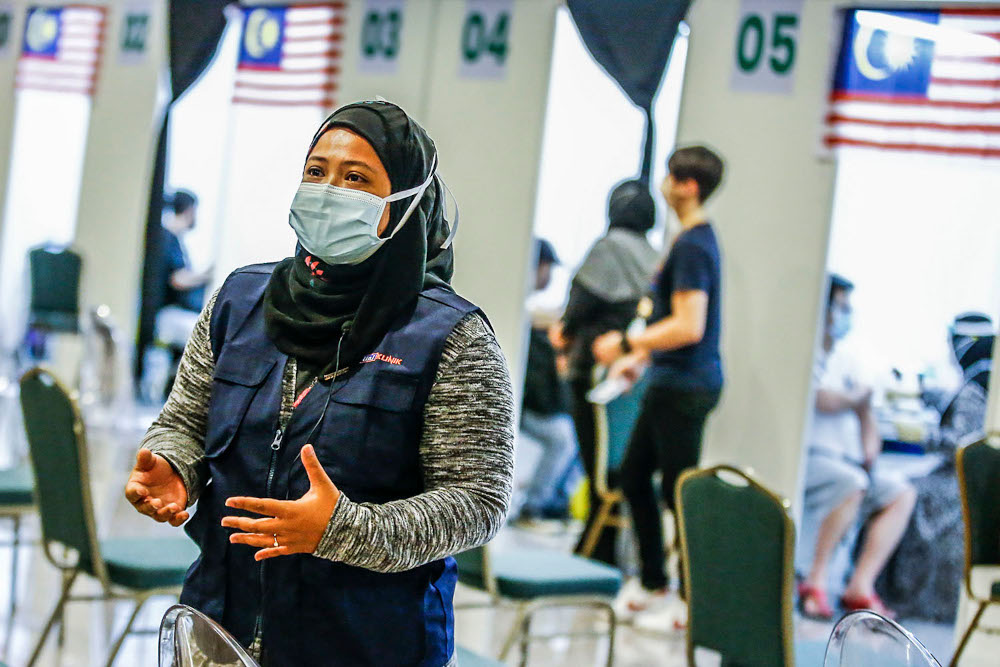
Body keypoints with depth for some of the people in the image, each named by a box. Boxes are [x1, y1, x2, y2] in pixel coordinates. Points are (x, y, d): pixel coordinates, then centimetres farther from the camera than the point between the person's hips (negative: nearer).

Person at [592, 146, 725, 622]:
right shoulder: (696, 239, 14)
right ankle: (652, 584, 24)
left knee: (678, 489, -2)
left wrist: (626, 343, -17)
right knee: (634, 475, 15)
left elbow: (689, 327, -25)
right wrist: (641, 356, 21)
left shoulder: (691, 247, -19)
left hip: (684, 386, -10)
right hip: (672, 381, 10)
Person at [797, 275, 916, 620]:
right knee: (852, 483, -33)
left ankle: (860, 587, -14)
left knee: (901, 494, -5)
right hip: (806, 458, -9)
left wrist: (869, 451, 0)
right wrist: (859, 397, 2)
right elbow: (822, 401, -19)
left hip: (849, 462, 9)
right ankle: (814, 582, -22)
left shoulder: (846, 358, 20)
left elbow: (865, 412, 20)